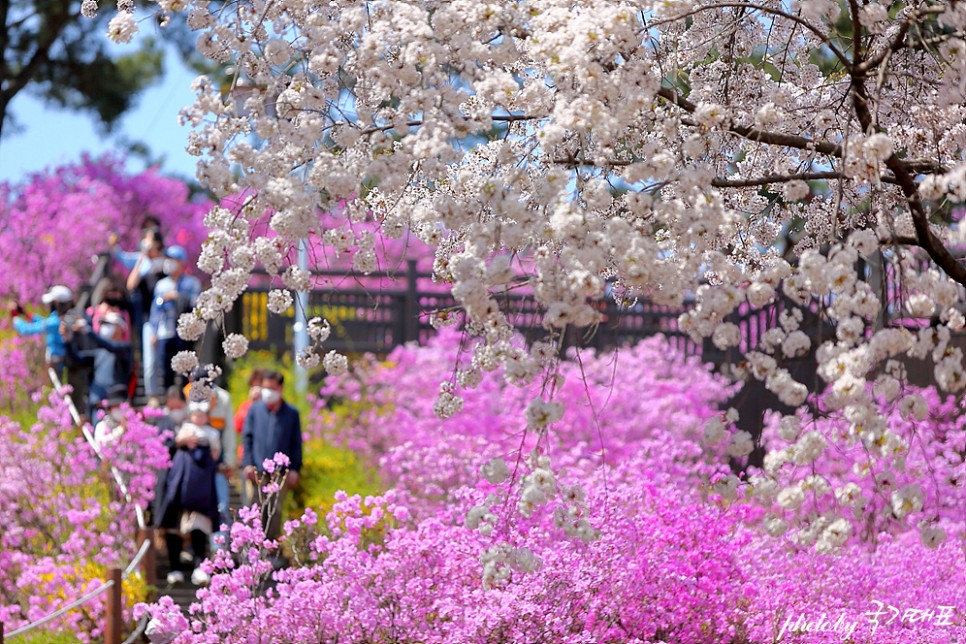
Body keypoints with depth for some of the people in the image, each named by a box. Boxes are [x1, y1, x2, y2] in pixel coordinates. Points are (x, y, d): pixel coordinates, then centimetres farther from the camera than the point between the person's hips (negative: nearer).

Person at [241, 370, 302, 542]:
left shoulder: (291, 413, 7)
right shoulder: (255, 410, 9)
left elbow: (296, 444, 8)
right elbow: (246, 438, 8)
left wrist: (295, 469, 0)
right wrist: (248, 464, -2)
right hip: (257, 472, 0)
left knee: (275, 513, 3)